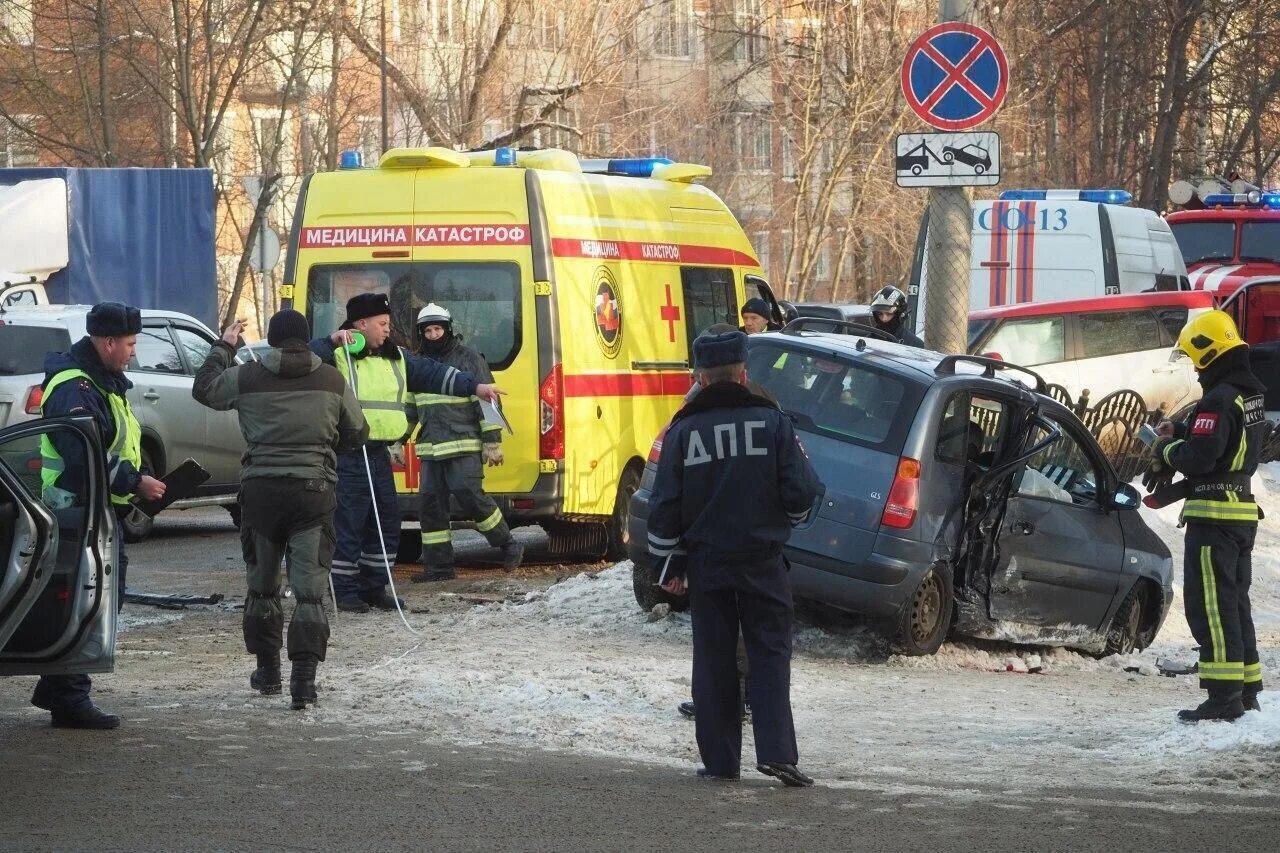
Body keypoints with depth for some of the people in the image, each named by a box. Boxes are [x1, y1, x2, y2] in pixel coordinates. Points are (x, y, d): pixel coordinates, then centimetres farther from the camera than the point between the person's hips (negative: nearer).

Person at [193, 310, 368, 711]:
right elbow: (357, 433, 8)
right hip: (314, 491, -1)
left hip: (262, 489, 1)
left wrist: (224, 347, 28)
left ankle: (267, 670, 25)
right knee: (310, 589, -2)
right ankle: (304, 680, -10)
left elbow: (204, 388, 16)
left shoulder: (248, 378, -1)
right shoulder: (332, 381, 0)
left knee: (262, 585, 17)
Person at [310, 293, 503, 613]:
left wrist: (475, 387, 14)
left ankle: (373, 587, 23)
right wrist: (332, 342, -30)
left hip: (378, 454, 8)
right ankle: (345, 591, 3)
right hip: (347, 457, -8)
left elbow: (431, 373, 17)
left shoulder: (395, 358, 15)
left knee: (387, 522, 12)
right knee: (348, 524, -5)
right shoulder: (337, 356, -7)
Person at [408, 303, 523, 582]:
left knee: (470, 495, -16)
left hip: (464, 446, -6)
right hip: (430, 449, 6)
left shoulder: (469, 359, -2)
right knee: (430, 503, 1)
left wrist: (493, 442, -9)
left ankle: (508, 546, 1)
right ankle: (438, 565, 7)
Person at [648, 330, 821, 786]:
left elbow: (665, 505, 1)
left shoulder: (683, 430, -1)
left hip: (706, 561, 1)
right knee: (769, 654, 3)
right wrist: (787, 517, 17)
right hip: (762, 560, -1)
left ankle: (720, 760, 8)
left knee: (713, 659, 8)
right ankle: (776, 750, -10)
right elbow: (801, 492, -6)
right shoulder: (771, 420, -5)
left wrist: (670, 564, 10)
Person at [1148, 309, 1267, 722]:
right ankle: (1247, 688, 21)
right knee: (1235, 602, 17)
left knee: (1210, 604, -8)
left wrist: (1167, 450, -6)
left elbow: (1199, 457, -25)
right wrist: (1181, 432, 10)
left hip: (1214, 514, -10)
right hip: (1242, 509, 10)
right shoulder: (1251, 393, 12)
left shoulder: (1218, 400, -20)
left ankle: (1223, 695, -11)